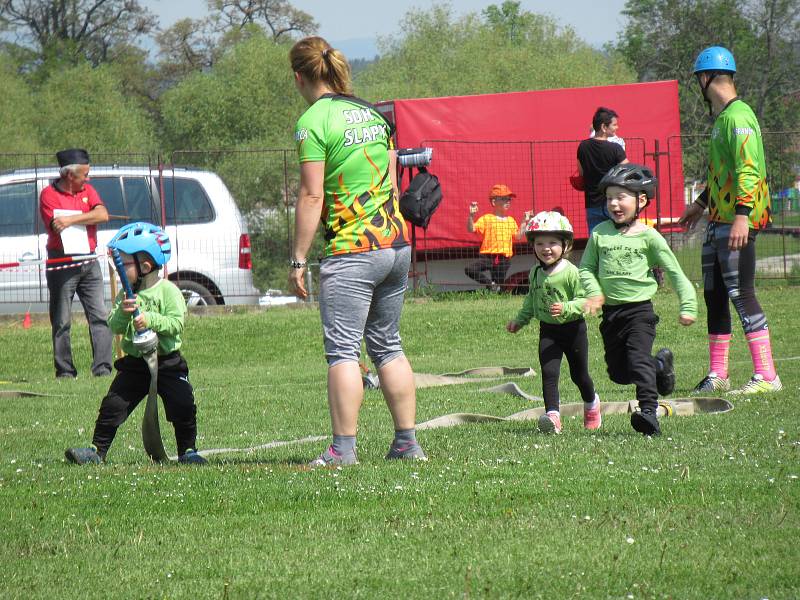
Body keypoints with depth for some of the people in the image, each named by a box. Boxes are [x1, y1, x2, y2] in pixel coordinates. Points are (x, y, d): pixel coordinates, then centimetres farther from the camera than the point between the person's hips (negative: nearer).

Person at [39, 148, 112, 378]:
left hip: (89, 263, 5)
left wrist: (72, 219, -17)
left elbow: (102, 214, -7)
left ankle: (102, 368, 0)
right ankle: (65, 372, 5)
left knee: (100, 316, -1)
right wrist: (88, 217, -9)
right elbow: (58, 227, -17)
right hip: (62, 263, -5)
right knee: (62, 322, 0)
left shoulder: (87, 190, 11)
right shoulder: (49, 195, -4)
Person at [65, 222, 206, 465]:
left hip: (168, 364, -3)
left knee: (183, 406, -9)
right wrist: (122, 313, -23)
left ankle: (187, 450, 7)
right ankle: (97, 449, 5)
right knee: (112, 405, -2)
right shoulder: (126, 295, 5)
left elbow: (176, 323, -17)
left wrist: (150, 320, -29)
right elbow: (114, 327, -2)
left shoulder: (168, 291, -8)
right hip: (134, 364, 3)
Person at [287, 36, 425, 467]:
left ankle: (343, 449, -8)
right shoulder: (373, 113, 13)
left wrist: (298, 260, -10)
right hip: (397, 245, 7)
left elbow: (312, 196, -14)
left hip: (351, 252, -7)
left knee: (342, 351, -5)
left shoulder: (314, 121, -10)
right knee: (388, 347, 14)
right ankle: (407, 442, 14)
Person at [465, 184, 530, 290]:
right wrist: (471, 215, -19)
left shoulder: (511, 220, 13)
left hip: (504, 258, 2)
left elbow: (518, 237, 10)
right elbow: (471, 229, -6)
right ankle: (491, 284, -10)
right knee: (469, 270, -24)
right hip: (488, 256, -2)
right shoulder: (486, 219, 1)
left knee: (499, 283, 2)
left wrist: (524, 222, 6)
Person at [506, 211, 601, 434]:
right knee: (549, 372, -13)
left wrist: (566, 308, -35)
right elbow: (531, 299, 18)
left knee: (579, 374, 14)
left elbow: (584, 300, -20)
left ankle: (591, 403, 43)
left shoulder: (571, 272, -17)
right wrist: (520, 320, 16)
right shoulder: (536, 273, 2)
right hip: (548, 331, 4)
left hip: (573, 329, -4)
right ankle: (552, 416, -19)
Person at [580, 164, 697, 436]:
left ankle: (649, 411, -24)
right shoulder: (600, 234, 5)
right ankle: (660, 365, 37)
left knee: (638, 359, -22)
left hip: (639, 309, -5)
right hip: (610, 311, 5)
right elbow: (586, 268, 11)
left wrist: (688, 306, -5)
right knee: (619, 372, 12)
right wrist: (594, 292, -8)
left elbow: (674, 272, -1)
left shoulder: (648, 237, -4)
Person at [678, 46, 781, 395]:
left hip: (737, 221, -10)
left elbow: (748, 170, -22)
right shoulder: (722, 117, 17)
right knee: (714, 296, 13)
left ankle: (766, 376, -14)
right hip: (718, 221, 10)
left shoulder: (738, 117, -14)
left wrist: (742, 215, -30)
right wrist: (701, 204, 37)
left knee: (741, 294, -13)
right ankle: (717, 375, 19)